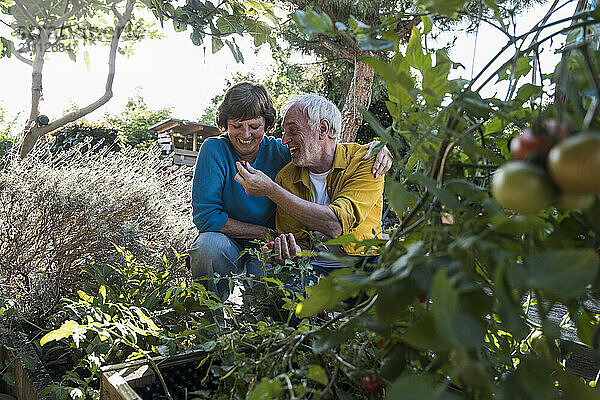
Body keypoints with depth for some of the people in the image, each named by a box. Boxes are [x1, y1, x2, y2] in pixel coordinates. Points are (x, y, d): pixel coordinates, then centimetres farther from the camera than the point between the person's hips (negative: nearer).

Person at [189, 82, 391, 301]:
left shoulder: (279, 151, -8)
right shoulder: (214, 150, -14)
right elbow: (205, 216, -18)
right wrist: (266, 233, -19)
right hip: (227, 241, 0)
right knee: (209, 246, -34)